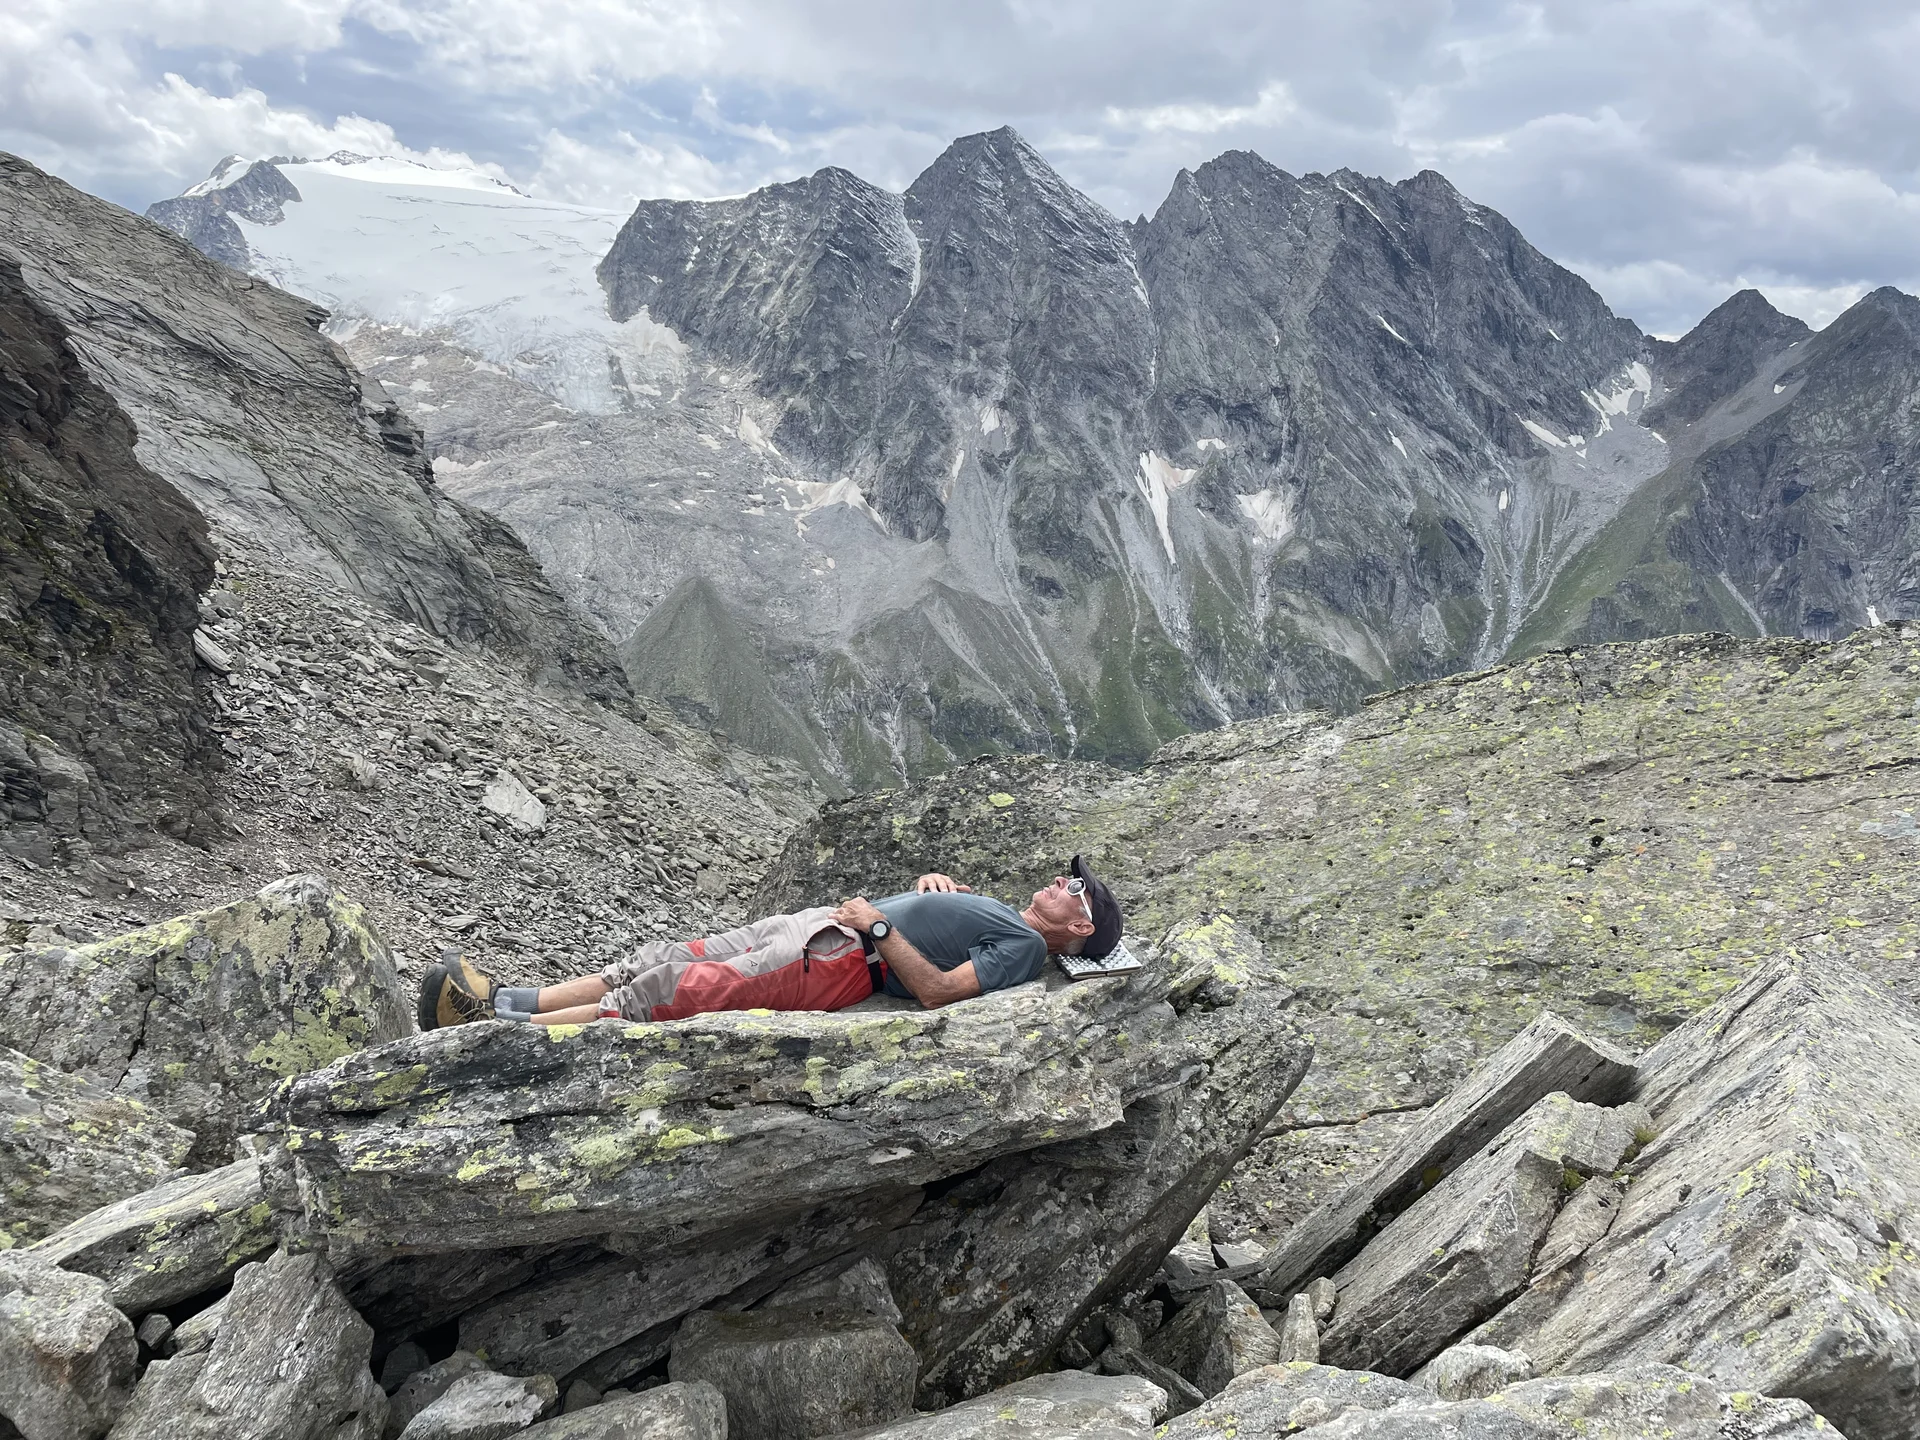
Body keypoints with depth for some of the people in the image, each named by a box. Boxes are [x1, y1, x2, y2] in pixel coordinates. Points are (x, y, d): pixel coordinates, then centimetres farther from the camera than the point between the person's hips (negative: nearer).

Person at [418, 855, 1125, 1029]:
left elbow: (938, 990, -19)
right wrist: (933, 882, 16)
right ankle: (511, 999, -4)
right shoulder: (1004, 911, 24)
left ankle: (506, 1027, -18)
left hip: (842, 961, -9)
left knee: (678, 990, -18)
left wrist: (879, 927, -17)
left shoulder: (1024, 948, -5)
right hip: (824, 921, 9)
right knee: (674, 957, -2)